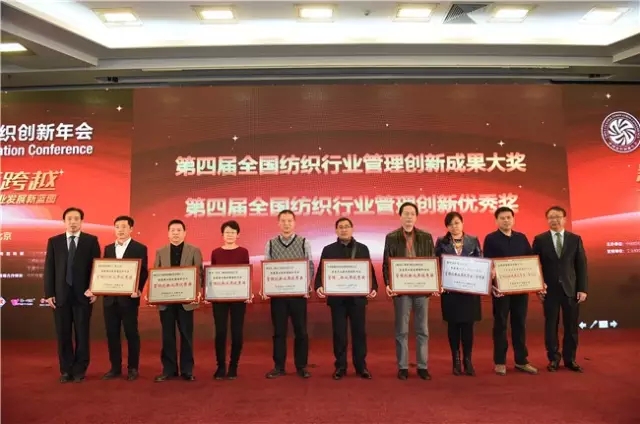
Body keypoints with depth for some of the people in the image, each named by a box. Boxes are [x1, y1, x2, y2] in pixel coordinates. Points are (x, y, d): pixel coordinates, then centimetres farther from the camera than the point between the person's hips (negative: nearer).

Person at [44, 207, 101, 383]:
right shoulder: (54, 241, 8)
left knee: (82, 334, 4)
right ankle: (66, 370, 19)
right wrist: (49, 293, -2)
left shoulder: (91, 240, 3)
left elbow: (96, 267, 1)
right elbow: (49, 269, 5)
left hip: (83, 294, -2)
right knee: (63, 335, 7)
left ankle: (79, 370, 15)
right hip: (60, 295, 2)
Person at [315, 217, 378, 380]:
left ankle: (361, 366, 18)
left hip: (358, 297, 0)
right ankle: (340, 366, 17)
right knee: (339, 333, 6)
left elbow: (370, 270, 4)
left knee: (359, 332, 6)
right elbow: (321, 271, 1)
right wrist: (318, 287, -17)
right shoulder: (328, 250, 6)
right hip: (337, 298, 0)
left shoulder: (363, 249, 7)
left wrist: (374, 288, -12)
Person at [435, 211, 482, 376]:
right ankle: (456, 360, 18)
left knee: (468, 325, 3)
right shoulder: (441, 242, 1)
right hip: (450, 289, 0)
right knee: (453, 325, 6)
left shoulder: (473, 241, 4)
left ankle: (468, 360, 15)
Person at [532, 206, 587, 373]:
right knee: (551, 325, 5)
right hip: (549, 289, -1)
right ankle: (553, 359, 16)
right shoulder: (540, 239, 2)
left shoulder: (575, 239, 6)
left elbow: (581, 265, 4)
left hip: (571, 289, 1)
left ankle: (570, 359, 19)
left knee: (571, 326, 6)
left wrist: (582, 289, -2)